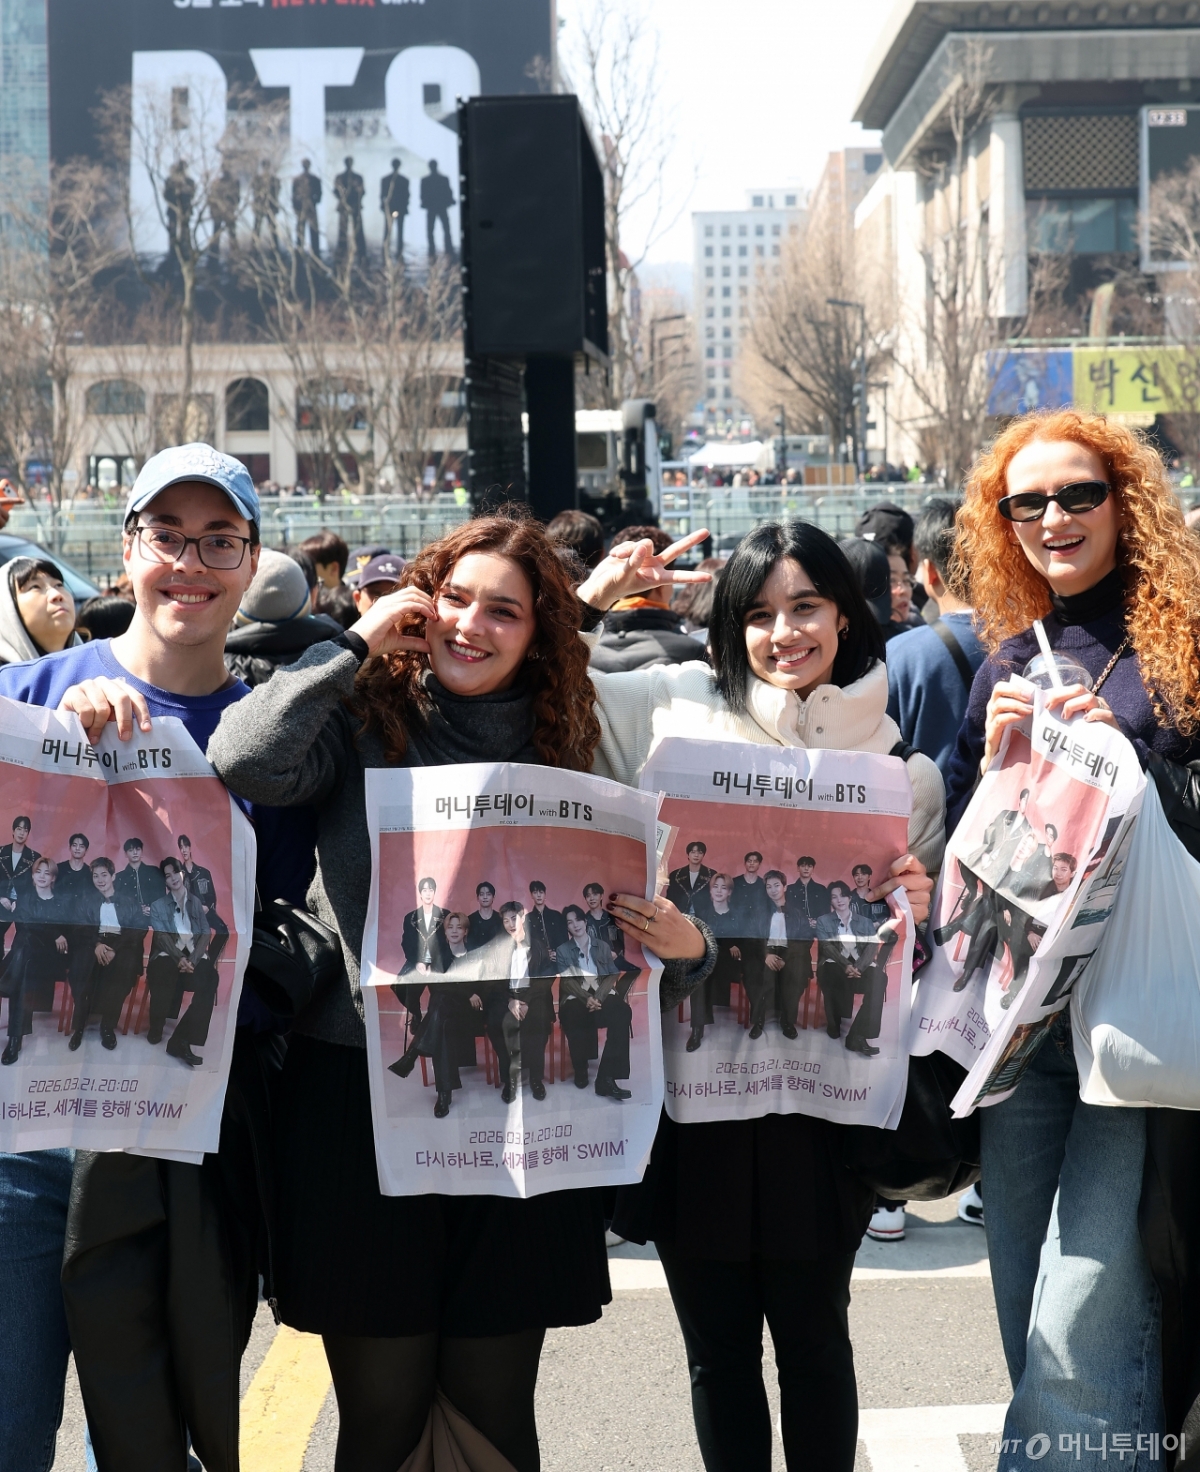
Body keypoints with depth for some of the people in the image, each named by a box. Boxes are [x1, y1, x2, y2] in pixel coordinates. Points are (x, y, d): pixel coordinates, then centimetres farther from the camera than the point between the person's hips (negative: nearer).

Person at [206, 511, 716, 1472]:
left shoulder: (564, 750, 9)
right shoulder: (370, 718, 2)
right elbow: (243, 763, -18)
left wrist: (682, 945, -12)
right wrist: (358, 643, -8)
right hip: (362, 1093, -2)